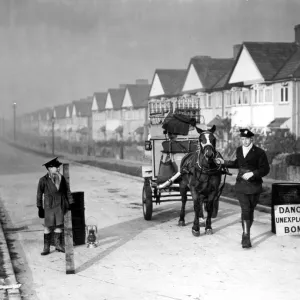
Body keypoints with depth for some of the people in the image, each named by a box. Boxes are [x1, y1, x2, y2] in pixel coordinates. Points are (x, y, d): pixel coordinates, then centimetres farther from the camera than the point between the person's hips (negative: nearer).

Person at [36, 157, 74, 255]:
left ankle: (58, 244, 14)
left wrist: (71, 203, 6)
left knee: (59, 224, 1)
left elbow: (67, 191, 10)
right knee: (48, 226, -4)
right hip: (49, 205, -3)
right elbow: (39, 194, 2)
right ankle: (46, 247, 2)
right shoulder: (43, 180, -4)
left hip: (60, 204, 3)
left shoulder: (61, 178, 5)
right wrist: (40, 208, 1)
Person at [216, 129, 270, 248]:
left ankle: (246, 233, 28)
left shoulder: (259, 152, -8)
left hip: (255, 186, -2)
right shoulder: (239, 150, 8)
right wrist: (224, 162, 19)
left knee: (250, 210, 10)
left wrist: (252, 173, -23)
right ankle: (246, 237, -12)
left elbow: (265, 169, -10)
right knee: (245, 210, -12)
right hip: (241, 185, 2)